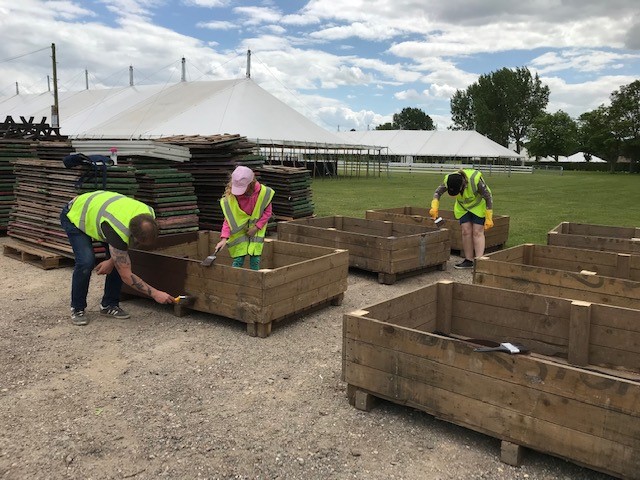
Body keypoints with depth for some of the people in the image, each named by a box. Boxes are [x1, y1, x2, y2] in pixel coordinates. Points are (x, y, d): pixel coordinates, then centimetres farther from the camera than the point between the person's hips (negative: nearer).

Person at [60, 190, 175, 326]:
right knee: (86, 262, -23)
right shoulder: (118, 230, -43)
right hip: (75, 215, -6)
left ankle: (109, 305, 8)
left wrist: (112, 261, -13)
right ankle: (77, 308, 0)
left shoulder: (148, 217, -25)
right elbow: (126, 275, -34)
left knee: (119, 261, -9)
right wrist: (155, 294, -32)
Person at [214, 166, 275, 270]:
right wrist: (224, 238, -25)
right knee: (238, 259, -4)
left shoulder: (263, 192, -20)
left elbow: (267, 212, -6)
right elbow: (228, 218, -15)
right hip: (239, 230, -1)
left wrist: (256, 227, -14)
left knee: (255, 259, 0)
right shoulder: (231, 196, -20)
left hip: (256, 230, 1)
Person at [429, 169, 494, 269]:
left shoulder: (475, 180, -37)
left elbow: (488, 197, -24)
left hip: (479, 204, -4)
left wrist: (489, 218, -22)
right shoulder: (448, 181, -25)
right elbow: (438, 192, -9)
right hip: (463, 206, 4)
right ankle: (468, 261, 6)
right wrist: (434, 207, -27)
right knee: (466, 231, -1)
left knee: (477, 232, -10)